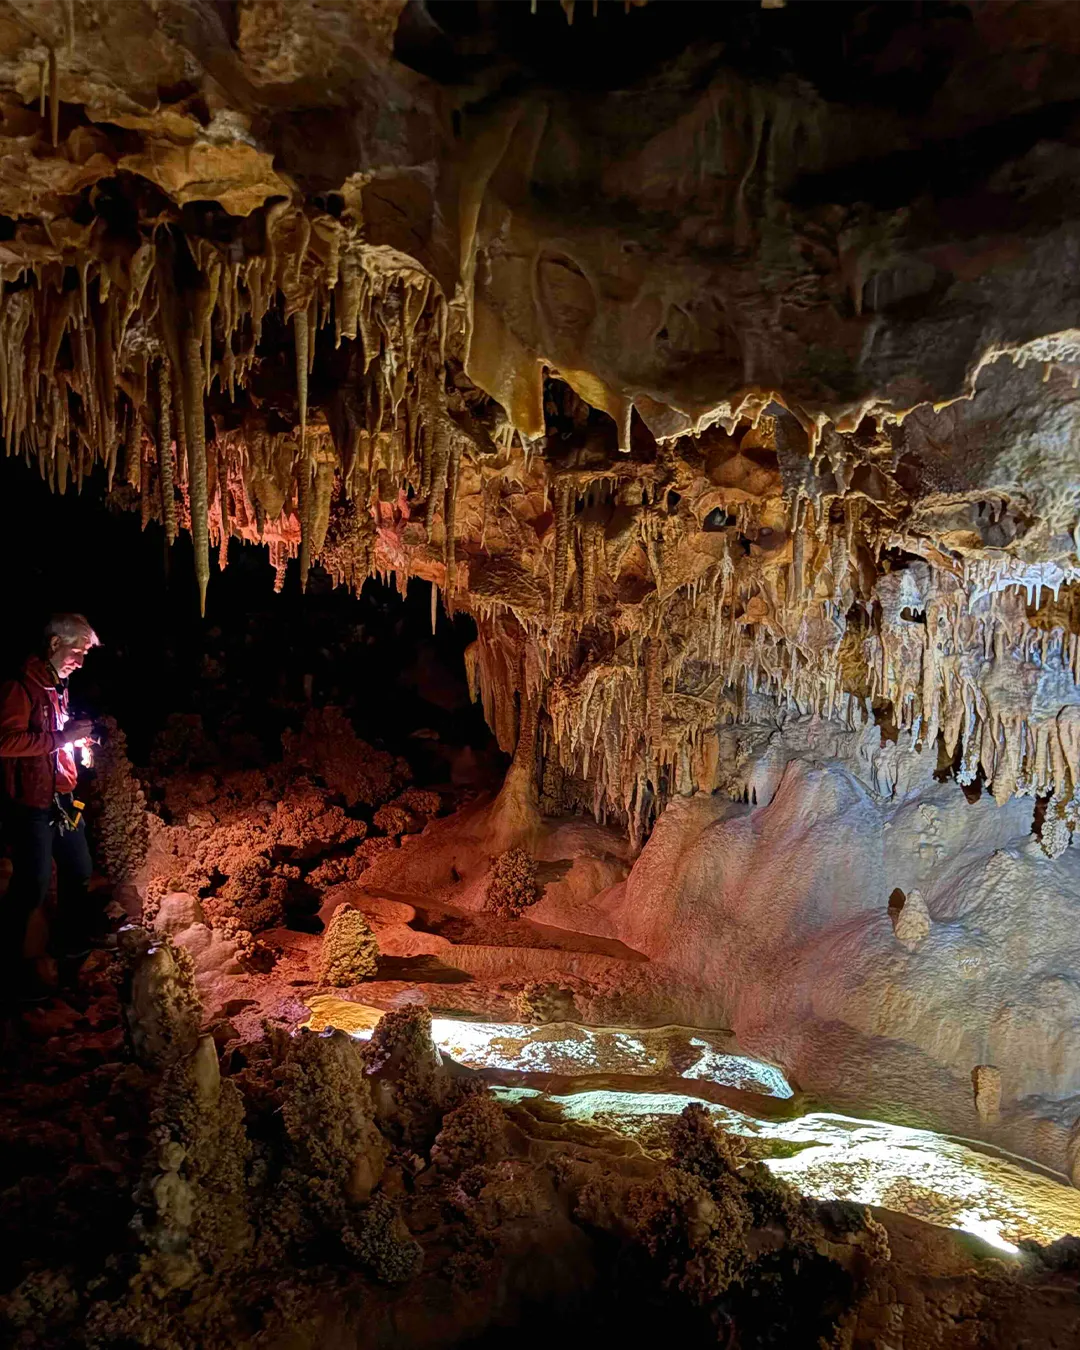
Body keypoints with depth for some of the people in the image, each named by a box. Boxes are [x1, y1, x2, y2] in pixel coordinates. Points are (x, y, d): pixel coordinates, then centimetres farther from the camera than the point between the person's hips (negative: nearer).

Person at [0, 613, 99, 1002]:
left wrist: (76, 738, 9)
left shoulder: (57, 686, 13)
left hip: (61, 797, 10)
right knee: (32, 886, -6)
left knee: (78, 870, 19)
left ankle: (69, 941, 37)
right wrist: (60, 737, -26)